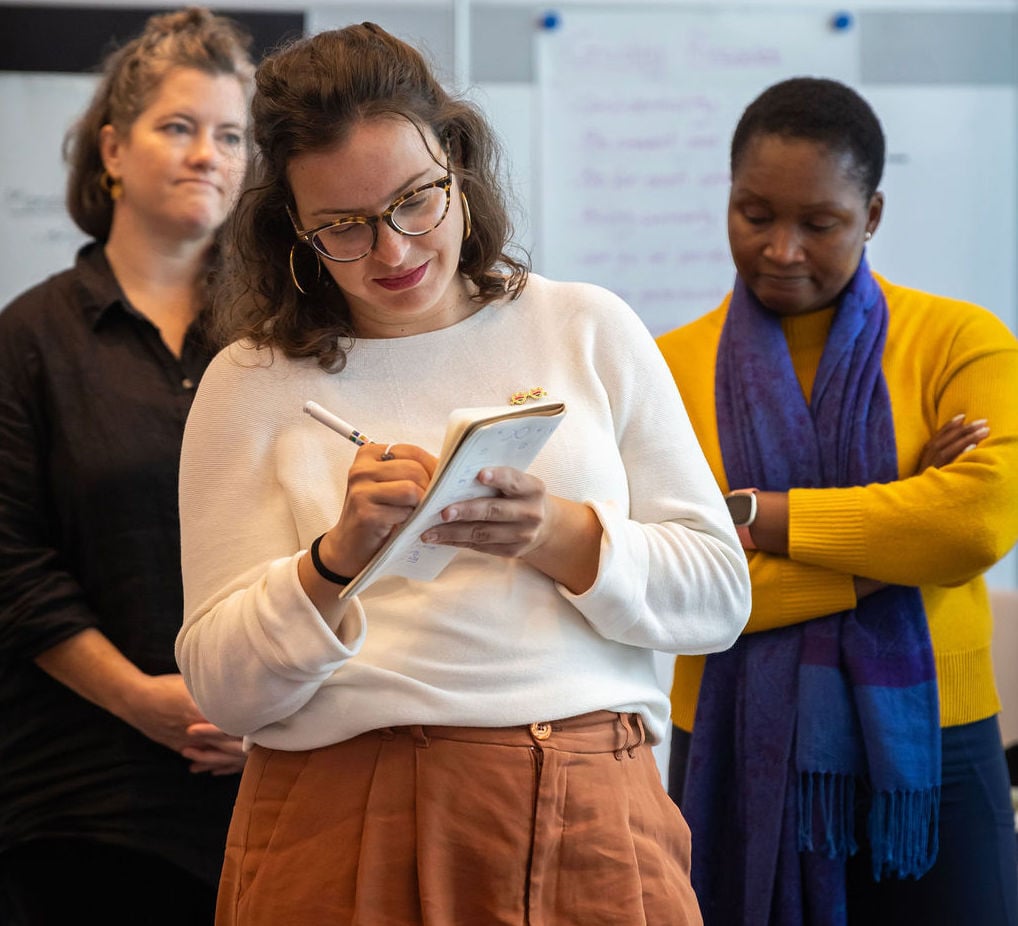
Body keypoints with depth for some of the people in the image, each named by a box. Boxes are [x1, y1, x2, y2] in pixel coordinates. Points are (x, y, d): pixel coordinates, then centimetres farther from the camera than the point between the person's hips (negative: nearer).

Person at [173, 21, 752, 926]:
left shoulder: (588, 329, 9)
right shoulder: (252, 383, 4)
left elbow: (720, 596, 5)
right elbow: (225, 689, 0)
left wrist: (559, 537, -11)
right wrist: (338, 559, -17)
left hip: (593, 822, 1)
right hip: (346, 832, -1)